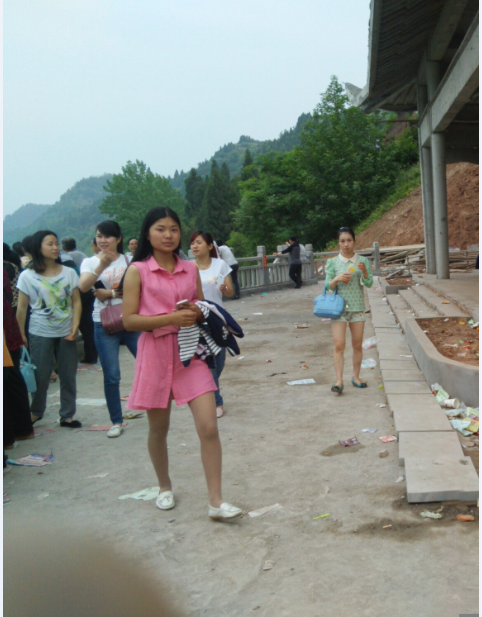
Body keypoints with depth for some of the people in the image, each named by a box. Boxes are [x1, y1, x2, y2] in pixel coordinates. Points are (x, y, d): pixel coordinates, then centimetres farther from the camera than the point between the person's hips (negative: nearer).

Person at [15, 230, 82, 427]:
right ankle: (35, 412, 25)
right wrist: (20, 335, -2)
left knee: (68, 376, 6)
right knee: (40, 376, 5)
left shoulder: (69, 273, 0)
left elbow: (76, 302, 2)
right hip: (40, 334, -2)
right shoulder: (27, 276, -4)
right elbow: (21, 308, -1)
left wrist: (75, 326, -9)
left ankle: (67, 415, 17)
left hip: (66, 333, 2)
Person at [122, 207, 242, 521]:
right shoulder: (137, 271, -3)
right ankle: (165, 487, 36)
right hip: (156, 353, -2)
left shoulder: (191, 269, 8)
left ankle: (216, 502, -1)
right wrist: (171, 318, -19)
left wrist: (197, 313, -5)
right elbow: (129, 320, -9)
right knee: (159, 429, 12)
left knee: (209, 427, -8)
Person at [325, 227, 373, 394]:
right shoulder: (333, 262, 3)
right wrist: (337, 279, -19)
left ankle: (356, 377, 20)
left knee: (357, 345, 8)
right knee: (339, 345, -9)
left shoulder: (363, 261, 3)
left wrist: (364, 272, -24)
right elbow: (328, 285, 1)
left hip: (357, 307, 1)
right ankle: (339, 381, -10)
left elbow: (369, 283, -4)